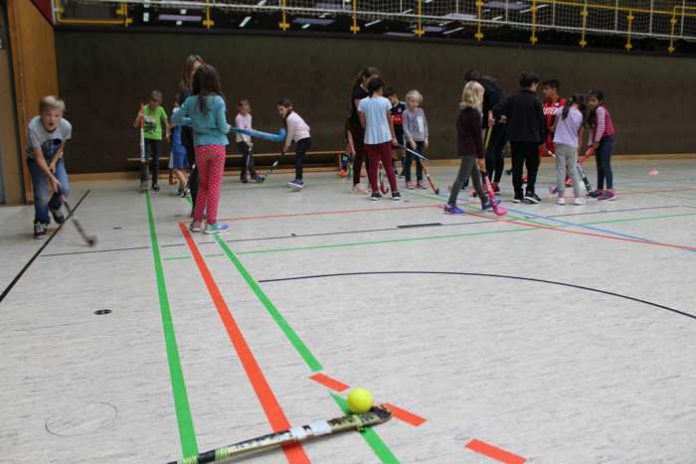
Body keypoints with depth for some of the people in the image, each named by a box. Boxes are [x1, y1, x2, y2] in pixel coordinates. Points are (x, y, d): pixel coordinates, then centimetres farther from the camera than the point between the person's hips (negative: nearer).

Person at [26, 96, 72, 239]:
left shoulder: (66, 126, -26)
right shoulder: (33, 127, -34)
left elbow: (61, 146, -3)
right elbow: (39, 157, -29)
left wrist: (54, 162, -16)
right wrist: (51, 177, -34)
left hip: (55, 158, 3)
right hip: (36, 160, -2)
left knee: (64, 189, -13)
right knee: (41, 193, -12)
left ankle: (54, 207, 23)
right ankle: (40, 223, 13)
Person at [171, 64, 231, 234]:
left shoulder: (190, 101, 0)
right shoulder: (218, 100, -10)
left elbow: (175, 119, 5)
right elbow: (223, 127, -10)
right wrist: (228, 127, 12)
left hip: (200, 148, 3)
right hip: (217, 146, -3)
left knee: (203, 184, 17)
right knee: (214, 185, 3)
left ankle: (197, 221, 18)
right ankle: (211, 223, 7)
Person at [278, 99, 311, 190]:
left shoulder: (290, 118, -12)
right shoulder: (293, 115, 18)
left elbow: (290, 134, -7)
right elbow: (306, 127, 20)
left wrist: (287, 146, 5)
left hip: (304, 140, -11)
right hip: (304, 139, 11)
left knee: (298, 159, -24)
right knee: (298, 160, 18)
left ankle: (298, 180, -40)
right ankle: (299, 181, 29)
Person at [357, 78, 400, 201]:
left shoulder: (362, 102, -2)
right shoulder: (385, 101, -5)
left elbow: (363, 123, 1)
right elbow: (390, 121, 2)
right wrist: (393, 137, 12)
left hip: (370, 138, 1)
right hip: (384, 137, -1)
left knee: (372, 165, 7)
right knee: (388, 165, 7)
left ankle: (375, 192, 9)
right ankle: (395, 192, 8)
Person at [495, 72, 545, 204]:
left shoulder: (513, 99, 1)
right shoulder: (535, 100, -7)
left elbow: (499, 108, -9)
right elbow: (541, 121, -3)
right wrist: (542, 138, 6)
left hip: (515, 138, 3)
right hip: (532, 138, -3)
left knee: (517, 166, 8)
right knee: (532, 166, 9)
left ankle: (518, 194, 10)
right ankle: (530, 192, -3)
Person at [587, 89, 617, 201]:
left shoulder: (600, 109, -15)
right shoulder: (593, 111, 12)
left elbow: (601, 127, -19)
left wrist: (596, 141, -13)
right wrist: (592, 143, 8)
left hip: (607, 139, -10)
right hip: (599, 140, 10)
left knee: (605, 164, -14)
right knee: (599, 166, 13)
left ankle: (610, 190, -16)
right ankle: (600, 190, 20)